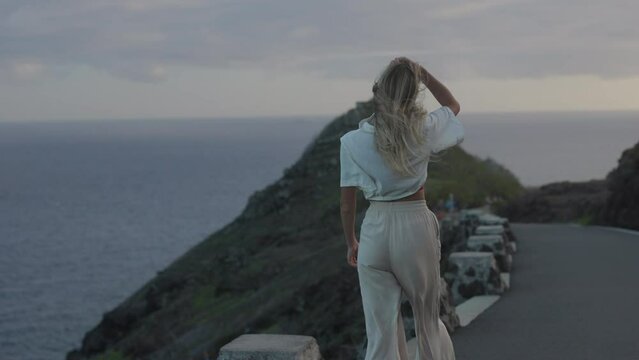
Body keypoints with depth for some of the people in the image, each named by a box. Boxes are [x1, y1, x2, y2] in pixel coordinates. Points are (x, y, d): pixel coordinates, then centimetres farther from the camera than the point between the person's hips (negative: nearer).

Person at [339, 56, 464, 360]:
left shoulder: (353, 141, -6)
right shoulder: (423, 130, -6)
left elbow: (346, 204, 1)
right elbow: (453, 106, 17)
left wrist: (351, 242, 16)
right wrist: (423, 74, 9)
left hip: (375, 231, 0)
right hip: (416, 225, 0)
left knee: (381, 330, 5)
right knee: (429, 319, 19)